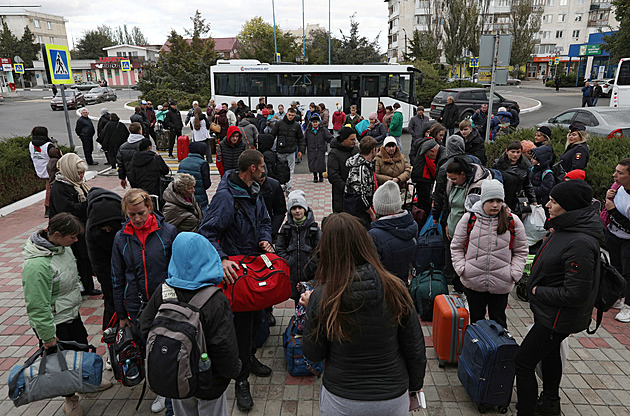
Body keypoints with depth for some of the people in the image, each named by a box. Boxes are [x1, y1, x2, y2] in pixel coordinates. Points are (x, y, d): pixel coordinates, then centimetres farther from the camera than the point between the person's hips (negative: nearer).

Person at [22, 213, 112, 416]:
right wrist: (48, 336, -19)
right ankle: (70, 399, 37)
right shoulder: (36, 265, -33)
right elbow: (38, 306, -27)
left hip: (72, 314, 8)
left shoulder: (61, 247, -6)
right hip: (54, 323, -8)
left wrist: (76, 300, 21)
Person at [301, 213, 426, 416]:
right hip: (393, 399, 1)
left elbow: (313, 354, -7)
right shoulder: (395, 289, -15)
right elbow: (415, 349, -6)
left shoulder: (322, 298, -20)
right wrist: (413, 387, 11)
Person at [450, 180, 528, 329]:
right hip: (472, 282, 1)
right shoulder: (469, 218, -4)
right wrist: (461, 268, -6)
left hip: (501, 285, 0)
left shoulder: (513, 221, -3)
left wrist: (514, 273, -5)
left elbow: (521, 251, 6)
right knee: (476, 318, 17)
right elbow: (456, 247, 4)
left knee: (498, 321, 13)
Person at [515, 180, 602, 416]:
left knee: (523, 361, -3)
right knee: (550, 353, 27)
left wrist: (538, 291, -20)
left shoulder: (580, 244, -31)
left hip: (558, 317, -10)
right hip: (548, 311, 10)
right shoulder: (564, 229, -1)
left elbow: (575, 294, -29)